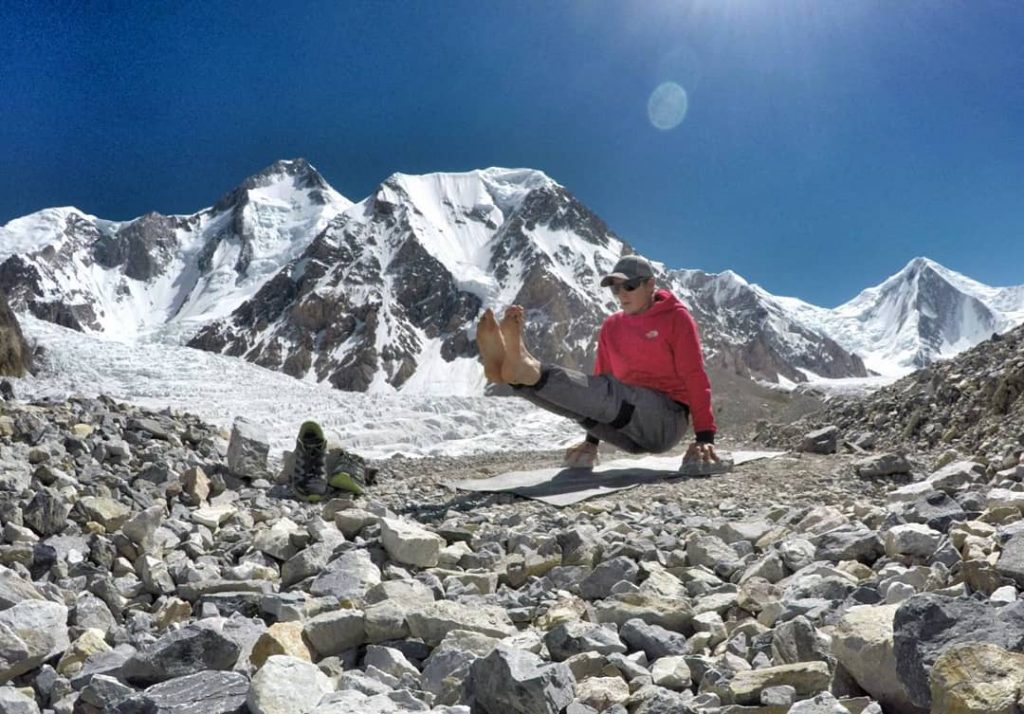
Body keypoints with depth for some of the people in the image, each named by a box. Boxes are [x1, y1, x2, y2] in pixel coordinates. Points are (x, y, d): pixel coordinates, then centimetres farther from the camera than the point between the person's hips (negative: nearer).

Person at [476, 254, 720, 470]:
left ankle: (527, 370, -51)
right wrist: (591, 440, 13)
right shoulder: (611, 326, 13)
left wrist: (705, 436, -16)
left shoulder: (676, 317, -2)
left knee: (606, 394, -31)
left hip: (668, 421, -5)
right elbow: (600, 383, 15)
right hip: (632, 434, 5)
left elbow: (695, 378, -8)